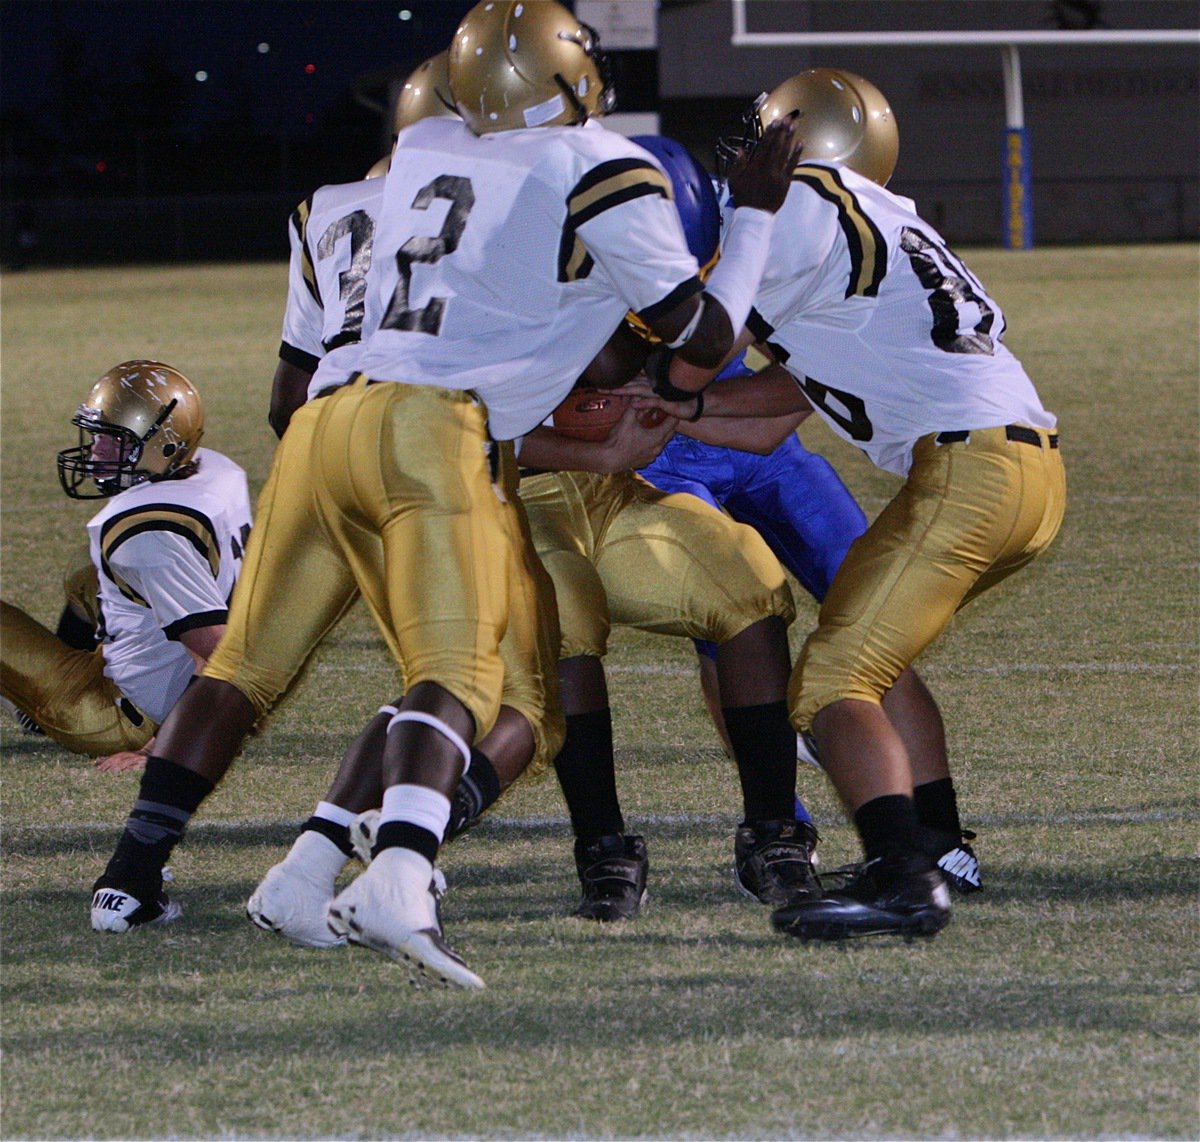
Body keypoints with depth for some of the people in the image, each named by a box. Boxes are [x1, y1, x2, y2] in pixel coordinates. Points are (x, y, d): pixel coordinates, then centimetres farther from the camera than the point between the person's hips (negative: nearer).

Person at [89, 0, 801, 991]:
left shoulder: (420, 155, 23)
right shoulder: (601, 175, 6)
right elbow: (704, 339, 13)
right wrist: (755, 215, 25)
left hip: (330, 414, 6)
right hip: (432, 428, -6)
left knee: (248, 662, 14)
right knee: (457, 675, -14)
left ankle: (132, 874, 12)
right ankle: (396, 879, -39)